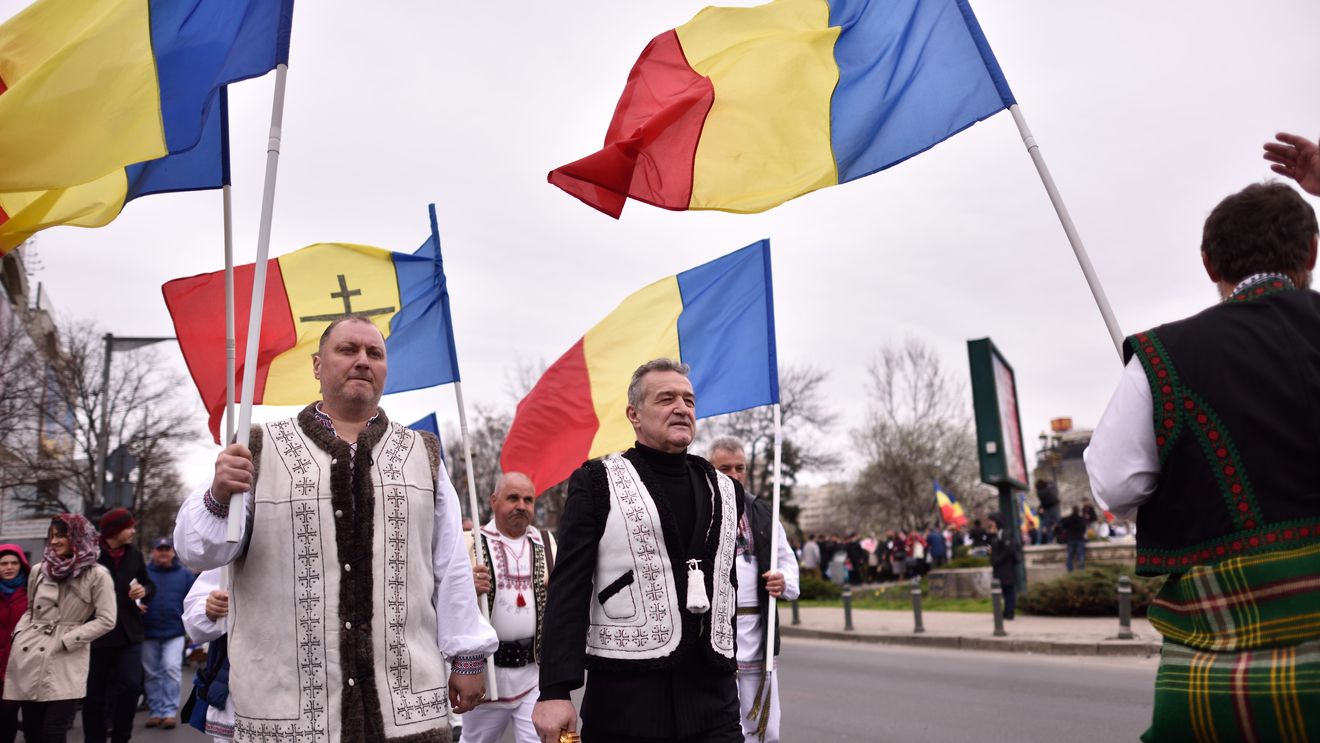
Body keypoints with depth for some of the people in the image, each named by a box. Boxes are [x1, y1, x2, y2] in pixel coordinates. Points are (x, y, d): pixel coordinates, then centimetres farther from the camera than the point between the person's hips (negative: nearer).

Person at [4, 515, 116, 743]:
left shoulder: (97, 574, -5)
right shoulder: (39, 570, 11)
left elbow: (106, 620, -7)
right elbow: (29, 610, 24)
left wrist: (66, 640, -11)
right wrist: (19, 634, 6)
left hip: (65, 662, -5)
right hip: (28, 658, 5)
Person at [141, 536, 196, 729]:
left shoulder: (185, 574, 4)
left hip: (174, 632, -1)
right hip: (148, 633, 2)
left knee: (172, 669, -11)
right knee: (152, 674, 10)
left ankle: (170, 711, -6)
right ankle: (155, 711, 20)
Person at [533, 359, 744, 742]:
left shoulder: (725, 489, 11)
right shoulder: (597, 482, -3)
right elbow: (568, 590, -9)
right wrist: (555, 690, -15)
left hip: (713, 696, 4)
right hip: (624, 696, -3)